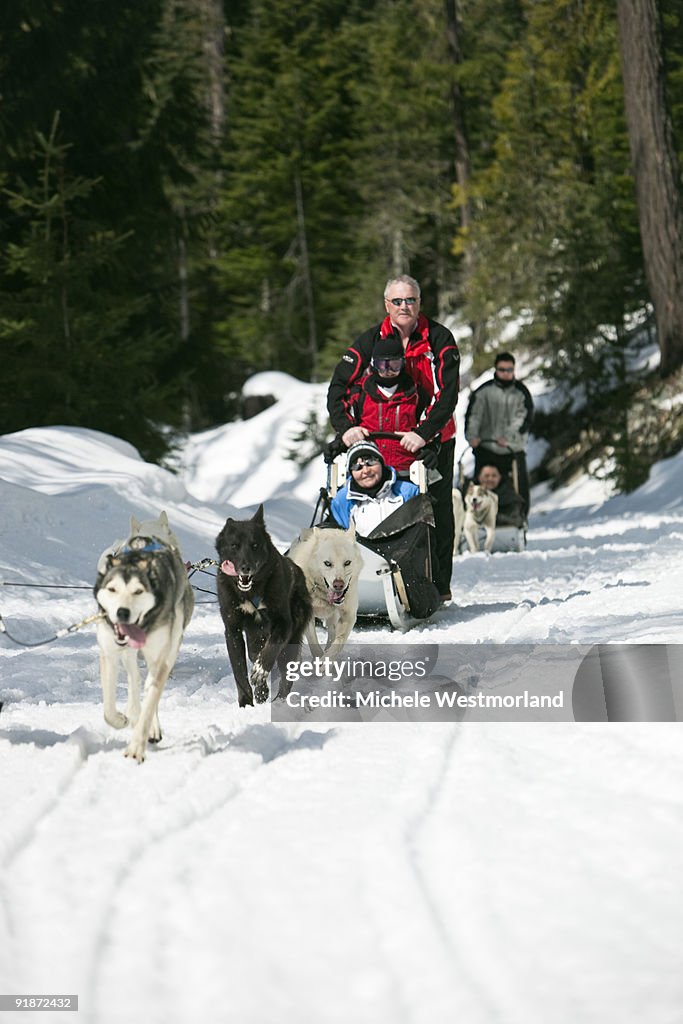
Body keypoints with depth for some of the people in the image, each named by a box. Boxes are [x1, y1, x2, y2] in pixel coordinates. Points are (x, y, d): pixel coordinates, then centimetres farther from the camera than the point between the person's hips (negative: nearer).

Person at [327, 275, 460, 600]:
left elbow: (447, 393, -18)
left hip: (433, 437, -1)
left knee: (437, 510, 2)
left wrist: (424, 433, -32)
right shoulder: (370, 341, -5)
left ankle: (439, 584, 11)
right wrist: (346, 426, -27)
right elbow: (338, 387, -9)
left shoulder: (439, 339, -10)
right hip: (384, 440, 1)